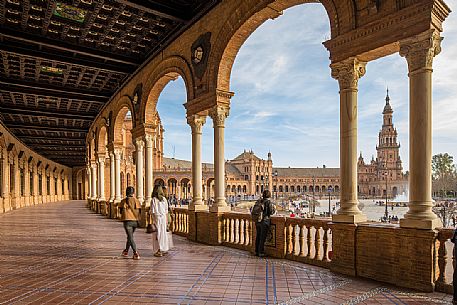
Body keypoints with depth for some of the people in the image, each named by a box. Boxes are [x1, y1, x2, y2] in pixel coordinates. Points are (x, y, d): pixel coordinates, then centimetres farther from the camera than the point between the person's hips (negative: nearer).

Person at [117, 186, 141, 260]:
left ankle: (135, 253, -14)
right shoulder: (136, 200, -1)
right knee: (129, 237, 21)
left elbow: (121, 211, 3)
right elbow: (139, 212, 0)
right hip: (135, 221, 3)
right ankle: (126, 251, 34)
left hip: (127, 221, -3)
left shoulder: (123, 201, -4)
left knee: (130, 238, -3)